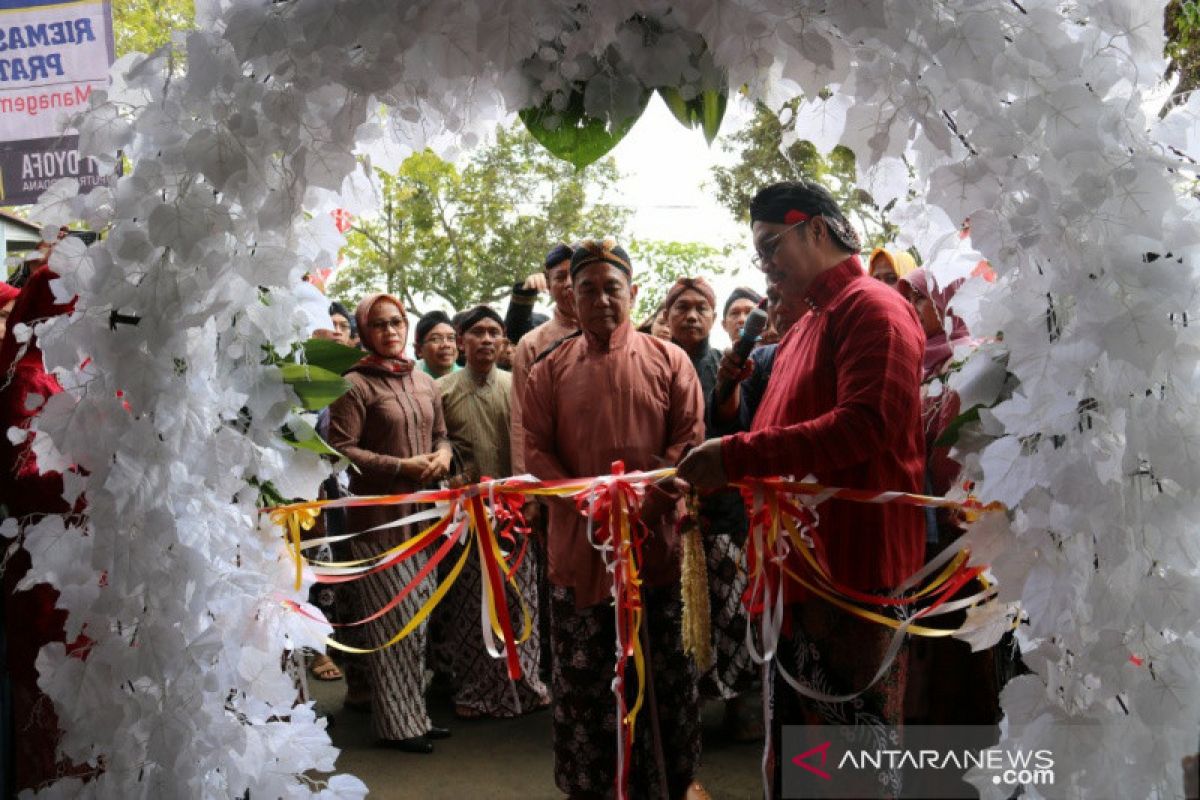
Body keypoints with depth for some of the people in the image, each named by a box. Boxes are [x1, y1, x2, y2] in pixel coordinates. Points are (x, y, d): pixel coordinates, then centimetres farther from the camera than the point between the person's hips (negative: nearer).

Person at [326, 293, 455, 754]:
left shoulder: (424, 383, 13)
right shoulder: (355, 384, -8)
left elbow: (441, 435, 22)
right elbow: (341, 449, -14)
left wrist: (442, 456, -1)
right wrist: (401, 467, -17)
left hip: (422, 512, 7)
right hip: (379, 516, -6)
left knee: (419, 617, 11)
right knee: (395, 620, -2)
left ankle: (414, 713, 25)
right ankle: (398, 724, 11)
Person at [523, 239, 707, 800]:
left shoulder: (670, 360, 4)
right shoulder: (550, 369, 6)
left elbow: (689, 438, -1)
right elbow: (535, 449, 1)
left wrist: (645, 501, -15)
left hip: (658, 539, 0)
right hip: (578, 542, 1)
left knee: (668, 668, 10)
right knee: (580, 673, 9)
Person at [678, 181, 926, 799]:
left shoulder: (872, 307, -8)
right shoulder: (801, 330, 19)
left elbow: (868, 423, -22)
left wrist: (737, 456, -22)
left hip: (853, 570, -9)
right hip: (800, 568, 9)